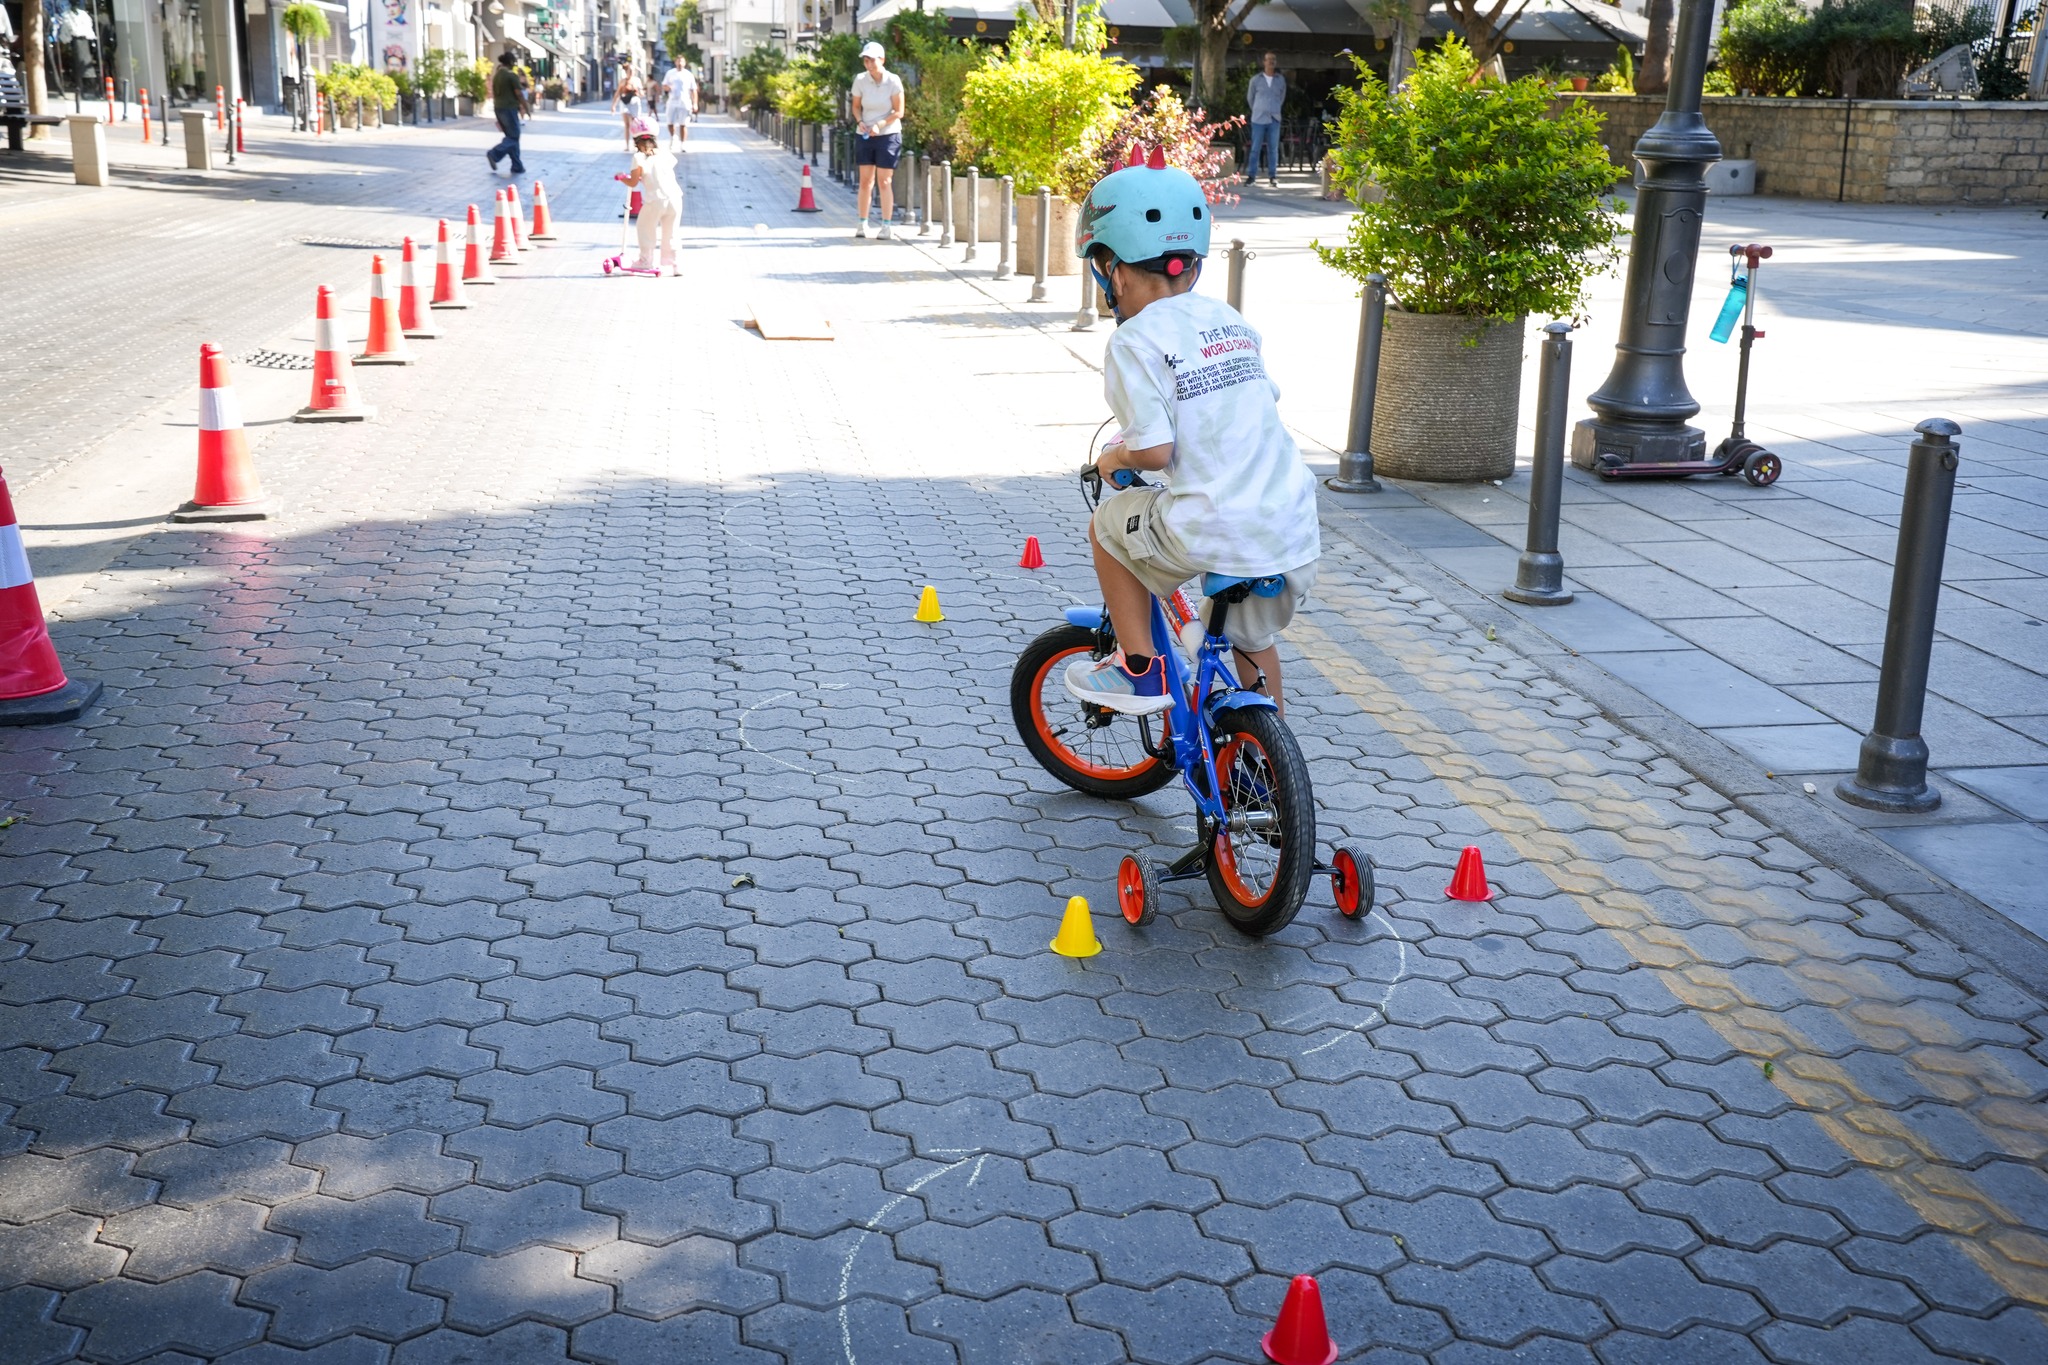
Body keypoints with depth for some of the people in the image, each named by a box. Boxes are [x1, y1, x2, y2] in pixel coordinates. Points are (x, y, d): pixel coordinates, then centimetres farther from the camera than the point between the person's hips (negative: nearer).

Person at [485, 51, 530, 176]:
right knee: (513, 137, -2)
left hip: (498, 108, 8)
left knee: (511, 136, 13)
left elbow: (494, 93, 16)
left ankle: (517, 166, 11)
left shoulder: (496, 75, 11)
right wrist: (526, 108, -2)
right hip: (509, 108, -8)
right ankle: (494, 154, -20)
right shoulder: (512, 75, -12)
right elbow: (519, 94, -13)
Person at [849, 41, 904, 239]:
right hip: (864, 136, 2)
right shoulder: (860, 80, -5)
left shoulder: (893, 81, -11)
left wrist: (879, 125, -19)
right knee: (865, 181, 2)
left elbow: (899, 112, -8)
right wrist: (860, 122, -11)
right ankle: (863, 223, 11)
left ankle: (886, 225, 4)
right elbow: (856, 106, 9)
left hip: (888, 135, -2)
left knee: (885, 181, -2)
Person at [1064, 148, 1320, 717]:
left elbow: (1155, 451, -15)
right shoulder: (1232, 321, 13)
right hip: (1293, 529, 7)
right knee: (1253, 637, 30)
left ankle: (1141, 670, 22)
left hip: (1209, 533, -7)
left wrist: (1114, 456, 7)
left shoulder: (1135, 341, -8)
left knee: (1109, 526, 21)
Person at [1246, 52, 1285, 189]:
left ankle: (1272, 177, 6)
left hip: (1274, 119, 1)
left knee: (1273, 149, 1)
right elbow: (1250, 97, 13)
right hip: (1258, 119, -1)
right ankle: (1251, 175, 4)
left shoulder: (1281, 80, 5)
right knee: (1255, 148, -2)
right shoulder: (1256, 79, 1)